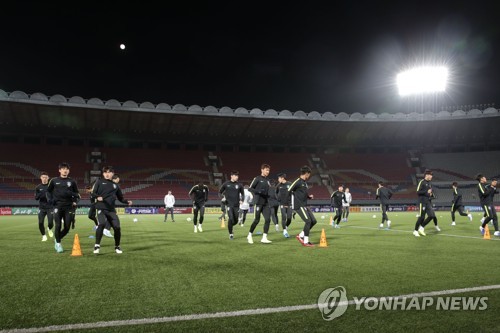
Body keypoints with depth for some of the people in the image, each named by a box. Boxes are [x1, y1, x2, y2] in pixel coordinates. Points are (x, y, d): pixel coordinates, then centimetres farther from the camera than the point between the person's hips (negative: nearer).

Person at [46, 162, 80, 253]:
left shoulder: (72, 182, 8)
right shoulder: (54, 181, 5)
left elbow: (77, 193, 17)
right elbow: (48, 191, 16)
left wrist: (75, 202, 1)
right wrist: (50, 199, 0)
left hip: (68, 207, 2)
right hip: (57, 206, -1)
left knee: (67, 227, 0)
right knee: (58, 225, -11)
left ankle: (58, 238, 27)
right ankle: (58, 243, 8)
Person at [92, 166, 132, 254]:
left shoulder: (115, 185, 16)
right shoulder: (99, 182, 7)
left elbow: (120, 198, 22)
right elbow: (93, 193, 2)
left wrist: (127, 201, 4)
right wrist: (97, 197, -20)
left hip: (111, 210, 3)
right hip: (101, 208, -3)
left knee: (117, 227, -4)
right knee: (102, 224, -26)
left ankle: (117, 247, 17)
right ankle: (97, 245, -10)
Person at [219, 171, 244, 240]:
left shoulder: (239, 185, 4)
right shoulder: (226, 184, 1)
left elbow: (242, 193, 18)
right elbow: (220, 192, 11)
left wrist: (241, 200, 1)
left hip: (236, 205, 3)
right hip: (229, 204, -3)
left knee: (236, 220, 5)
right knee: (231, 218, -16)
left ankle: (230, 226, 38)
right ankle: (231, 234, -1)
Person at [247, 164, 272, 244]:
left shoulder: (267, 180, 16)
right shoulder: (257, 178, -4)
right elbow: (249, 188, -9)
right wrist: (258, 191, -22)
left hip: (266, 203, 6)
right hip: (258, 203, -6)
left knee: (268, 219, -6)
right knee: (257, 220, -2)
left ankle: (264, 238, -1)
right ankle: (249, 236, 18)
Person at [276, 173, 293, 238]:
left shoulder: (289, 184, -5)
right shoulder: (279, 185, 3)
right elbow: (276, 192, 19)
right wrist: (278, 198, 9)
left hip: (289, 204, 0)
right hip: (282, 204, 0)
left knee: (289, 218, -1)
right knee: (284, 217, -7)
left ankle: (286, 227, 28)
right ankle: (285, 231, 4)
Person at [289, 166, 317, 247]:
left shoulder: (305, 183, 16)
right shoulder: (298, 181, -12)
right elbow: (289, 191, -15)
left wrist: (309, 196, 7)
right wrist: (295, 200, -7)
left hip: (304, 206, 9)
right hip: (298, 206, -9)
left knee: (313, 221, 6)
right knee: (308, 221, -12)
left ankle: (301, 236, 16)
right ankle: (306, 242, -1)